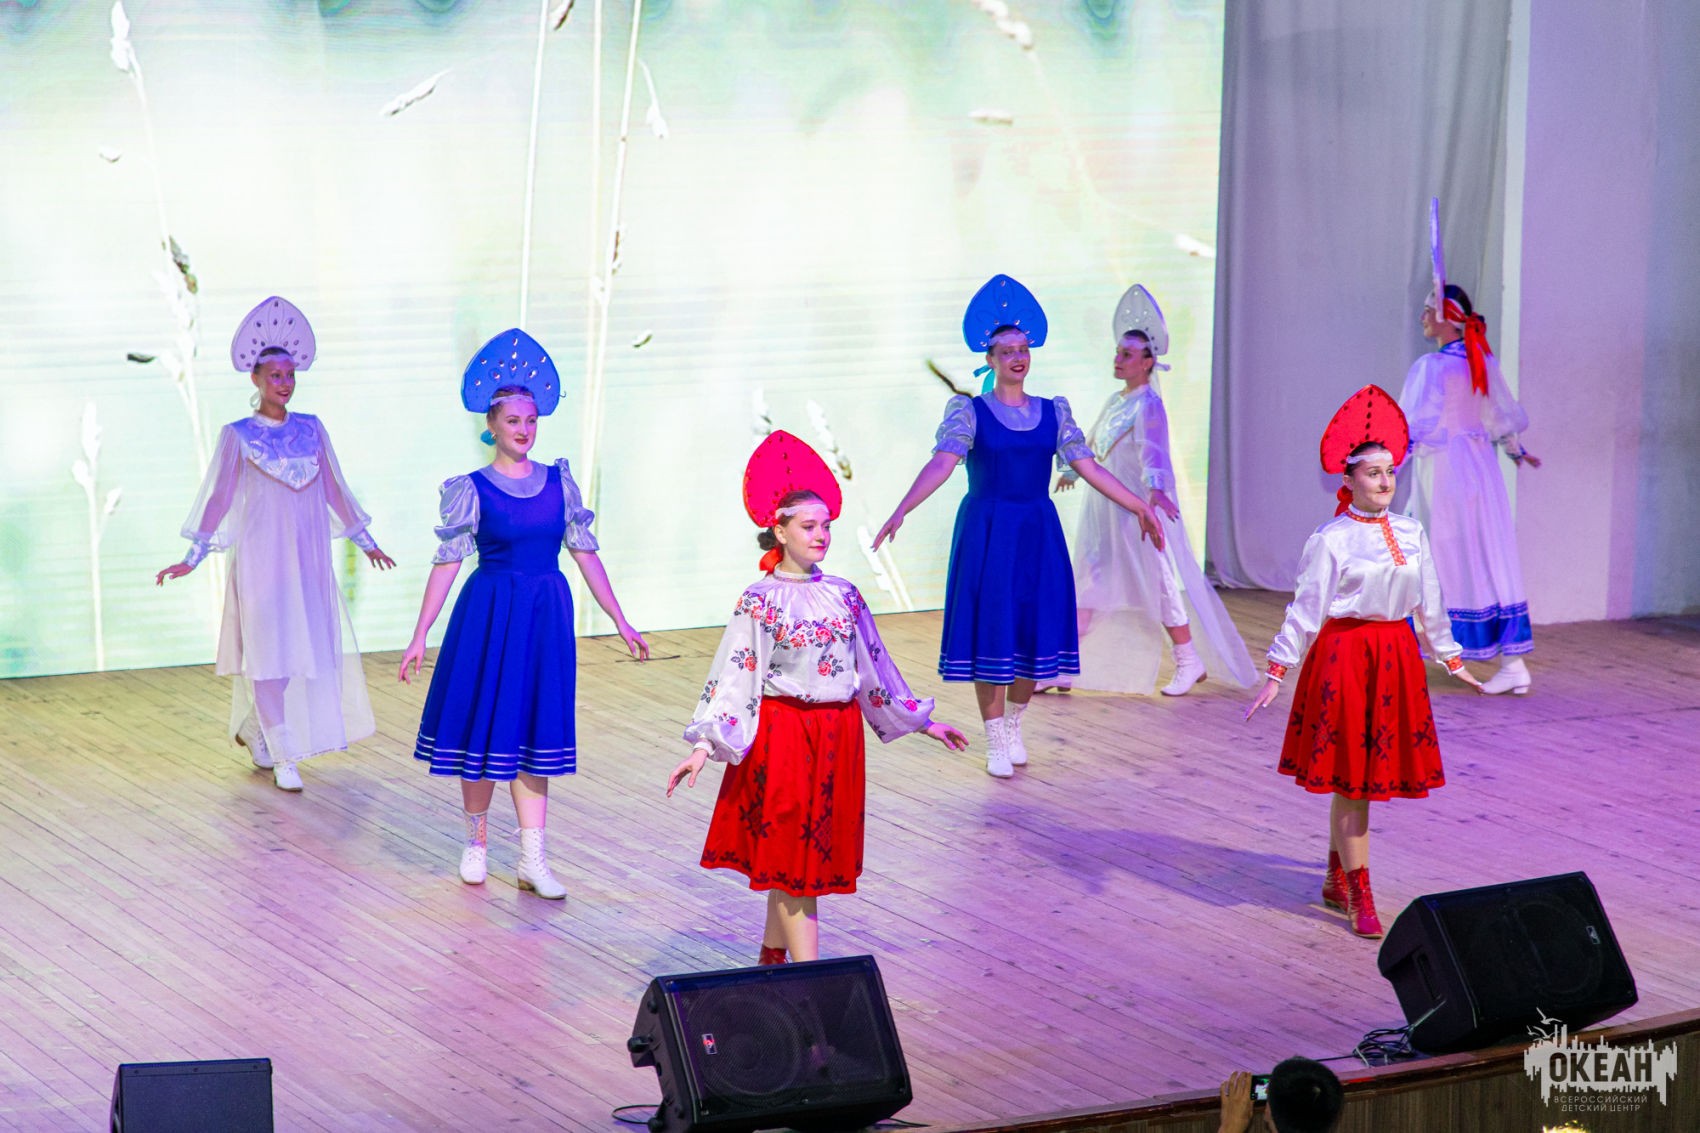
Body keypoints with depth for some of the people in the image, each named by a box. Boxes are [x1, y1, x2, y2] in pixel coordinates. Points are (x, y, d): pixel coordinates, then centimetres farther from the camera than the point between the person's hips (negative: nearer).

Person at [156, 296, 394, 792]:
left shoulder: (311, 429, 7)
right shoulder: (238, 435, -3)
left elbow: (334, 489, 15)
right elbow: (219, 495, -1)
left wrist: (364, 541, 18)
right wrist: (192, 558, -3)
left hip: (309, 556, 4)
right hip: (262, 554, -4)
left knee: (312, 644, 6)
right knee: (270, 649, -5)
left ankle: (252, 728, 28)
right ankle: (283, 758, 0)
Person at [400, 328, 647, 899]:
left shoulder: (558, 482, 4)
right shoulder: (472, 489, -4)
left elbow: (585, 553, 8)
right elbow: (447, 561, -4)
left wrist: (622, 622, 8)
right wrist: (419, 636, -7)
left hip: (547, 615, 3)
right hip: (489, 615, -3)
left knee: (537, 730, 5)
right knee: (484, 727, 3)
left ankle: (532, 860, 7)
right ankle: (477, 841, 22)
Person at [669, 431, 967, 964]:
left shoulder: (843, 595, 7)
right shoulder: (761, 600, -7)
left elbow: (873, 665, 15)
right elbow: (733, 674, -10)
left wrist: (924, 724, 19)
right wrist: (703, 747, -18)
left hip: (837, 734, 5)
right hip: (781, 732, -5)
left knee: (787, 858, 12)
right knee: (791, 854, -3)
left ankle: (772, 957, 26)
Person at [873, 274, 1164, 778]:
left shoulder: (1053, 412, 7)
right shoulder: (969, 411, -3)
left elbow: (1089, 467, 9)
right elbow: (942, 462, -16)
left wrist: (1140, 506, 7)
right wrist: (901, 510, -31)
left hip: (1038, 532, 3)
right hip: (986, 531, -3)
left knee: (1034, 629, 4)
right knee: (990, 632, -3)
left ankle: (1014, 726, 25)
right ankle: (995, 742, 7)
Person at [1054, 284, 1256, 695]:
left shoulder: (1148, 406, -14)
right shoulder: (1115, 401, 11)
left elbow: (1151, 449, -31)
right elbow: (1092, 445, 29)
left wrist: (1155, 488, -49)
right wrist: (1072, 471, 45)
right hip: (1105, 507, 8)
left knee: (1159, 583, -4)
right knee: (1087, 582, 8)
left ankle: (1189, 662, 7)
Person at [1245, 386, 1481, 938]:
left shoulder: (1410, 533, 7)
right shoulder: (1330, 539, -8)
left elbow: (1429, 602, 16)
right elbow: (1306, 609, -7)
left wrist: (1452, 660, 21)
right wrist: (1277, 672, -10)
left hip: (1396, 655, 5)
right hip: (1345, 654, -5)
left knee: (1368, 773, 12)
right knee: (1351, 776, -2)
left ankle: (1336, 881, 28)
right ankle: (1360, 898, 1)